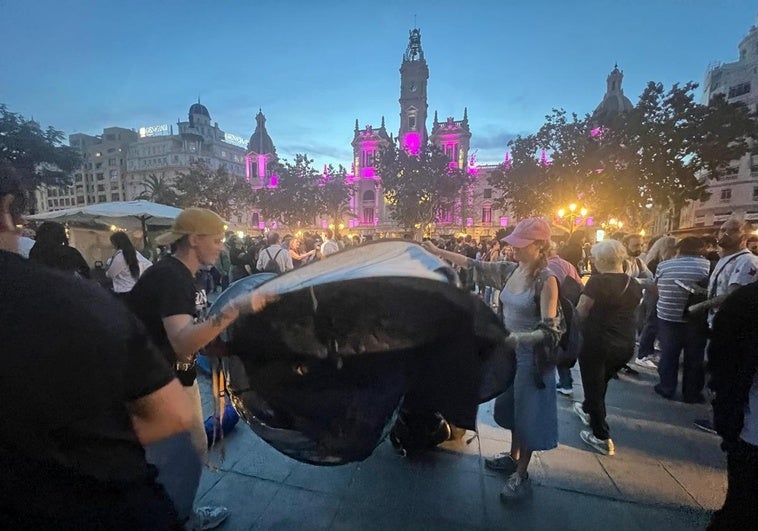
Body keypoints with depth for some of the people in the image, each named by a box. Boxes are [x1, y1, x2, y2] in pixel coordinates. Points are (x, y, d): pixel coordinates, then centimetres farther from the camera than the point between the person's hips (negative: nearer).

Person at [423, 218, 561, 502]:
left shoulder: (546, 280, -21)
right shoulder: (509, 270, -3)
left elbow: (548, 331, -24)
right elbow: (473, 264, 2)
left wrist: (516, 338, -41)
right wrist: (437, 251, -1)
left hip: (532, 355, -6)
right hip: (510, 350, 6)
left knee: (528, 414, 11)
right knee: (512, 407, 23)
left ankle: (522, 475, 31)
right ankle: (513, 457, 46)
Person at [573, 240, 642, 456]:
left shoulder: (598, 281, -18)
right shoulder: (634, 285, 4)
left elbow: (580, 312, -17)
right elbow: (626, 312, 13)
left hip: (597, 342, -7)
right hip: (625, 344, 7)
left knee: (593, 385, 9)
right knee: (601, 382, 27)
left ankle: (602, 437, 17)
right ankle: (587, 410, 48)